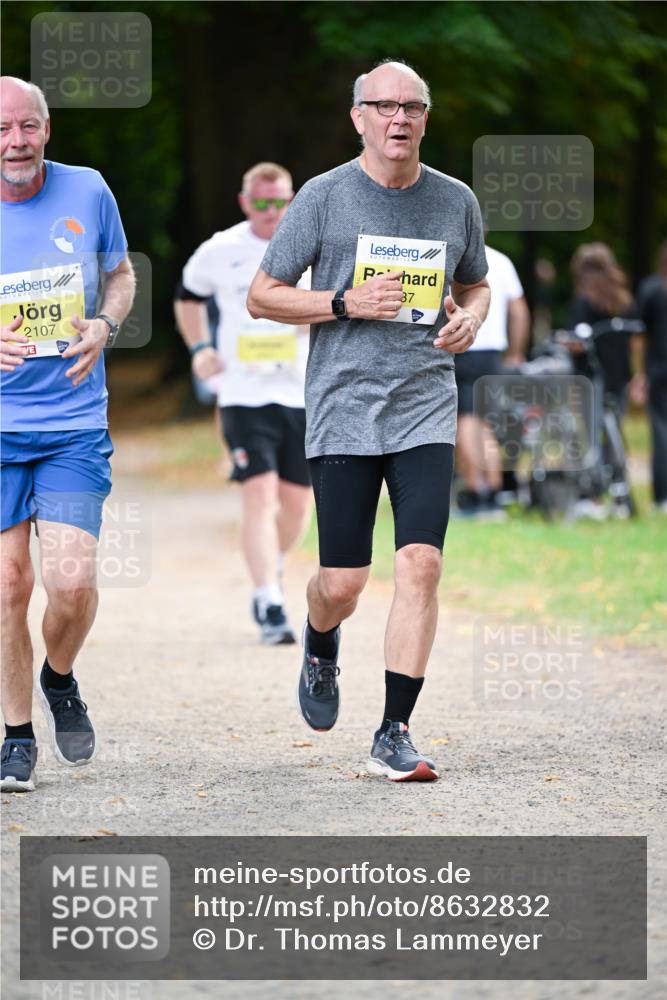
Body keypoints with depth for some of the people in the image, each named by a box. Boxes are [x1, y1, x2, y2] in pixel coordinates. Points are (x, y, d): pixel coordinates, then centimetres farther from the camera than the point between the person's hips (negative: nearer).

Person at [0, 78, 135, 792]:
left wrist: (104, 326, -5)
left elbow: (120, 274, 16)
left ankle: (60, 680, 21)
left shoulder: (87, 192, 0)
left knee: (71, 583, -12)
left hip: (75, 425, 0)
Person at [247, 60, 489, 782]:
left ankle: (394, 735, -6)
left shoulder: (456, 201, 8)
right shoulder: (324, 196, -1)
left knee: (420, 564, -12)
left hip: (426, 409, 2)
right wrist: (344, 303, -12)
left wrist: (469, 320, 1)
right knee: (342, 583, 0)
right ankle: (319, 650, 37)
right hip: (342, 409, -2)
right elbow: (261, 296, 3)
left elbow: (474, 287, 24)